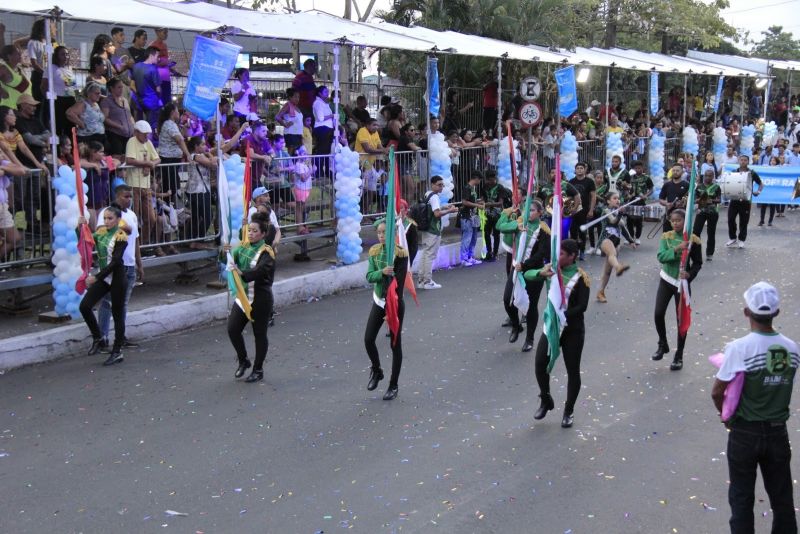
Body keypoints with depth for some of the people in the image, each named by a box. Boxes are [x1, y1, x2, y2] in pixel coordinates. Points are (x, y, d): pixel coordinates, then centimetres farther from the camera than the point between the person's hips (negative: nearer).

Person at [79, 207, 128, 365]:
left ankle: (117, 351, 11)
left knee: (117, 314, 2)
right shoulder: (101, 232, 7)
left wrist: (96, 277, -23)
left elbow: (114, 262, -20)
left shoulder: (120, 236, -13)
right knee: (85, 306, -3)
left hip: (116, 278, -7)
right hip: (103, 277, 7)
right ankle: (98, 338, 15)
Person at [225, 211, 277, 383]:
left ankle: (258, 370, 19)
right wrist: (228, 252, -10)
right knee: (232, 329, 2)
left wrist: (242, 273, -46)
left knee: (260, 334, 5)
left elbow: (259, 271, -30)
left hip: (260, 299, -6)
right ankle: (243, 361, 25)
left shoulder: (266, 253, -14)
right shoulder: (243, 248, 7)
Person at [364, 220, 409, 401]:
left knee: (395, 344, 4)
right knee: (368, 340, 0)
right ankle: (376, 371, 29)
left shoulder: (400, 254, -14)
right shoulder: (374, 252, 2)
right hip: (379, 301, 5)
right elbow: (369, 277, -5)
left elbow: (399, 284, -17)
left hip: (395, 303, -5)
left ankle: (393, 386, 15)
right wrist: (382, 272, -27)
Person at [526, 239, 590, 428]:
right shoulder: (551, 268, -1)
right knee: (540, 364, -3)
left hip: (573, 329, -3)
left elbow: (582, 306, -17)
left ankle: (569, 411, 22)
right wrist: (541, 273, -29)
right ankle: (546, 401, 22)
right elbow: (527, 275, -9)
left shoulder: (581, 277, -13)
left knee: (573, 371, 6)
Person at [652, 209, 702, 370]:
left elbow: (698, 263, -3)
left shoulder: (693, 240, -9)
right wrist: (676, 249, -33)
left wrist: (690, 274, -22)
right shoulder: (666, 237, -4)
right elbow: (661, 257, -17)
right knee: (658, 314, -5)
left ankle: (679, 356, 14)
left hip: (683, 283, -2)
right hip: (666, 280, 2)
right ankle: (663, 345, 22)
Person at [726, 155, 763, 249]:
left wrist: (758, 191, -9)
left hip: (745, 200, -2)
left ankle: (741, 240, 17)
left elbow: (761, 184, 9)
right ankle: (732, 238, 16)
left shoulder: (752, 173, 1)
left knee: (744, 221, 4)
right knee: (730, 219, -1)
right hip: (734, 199, 2)